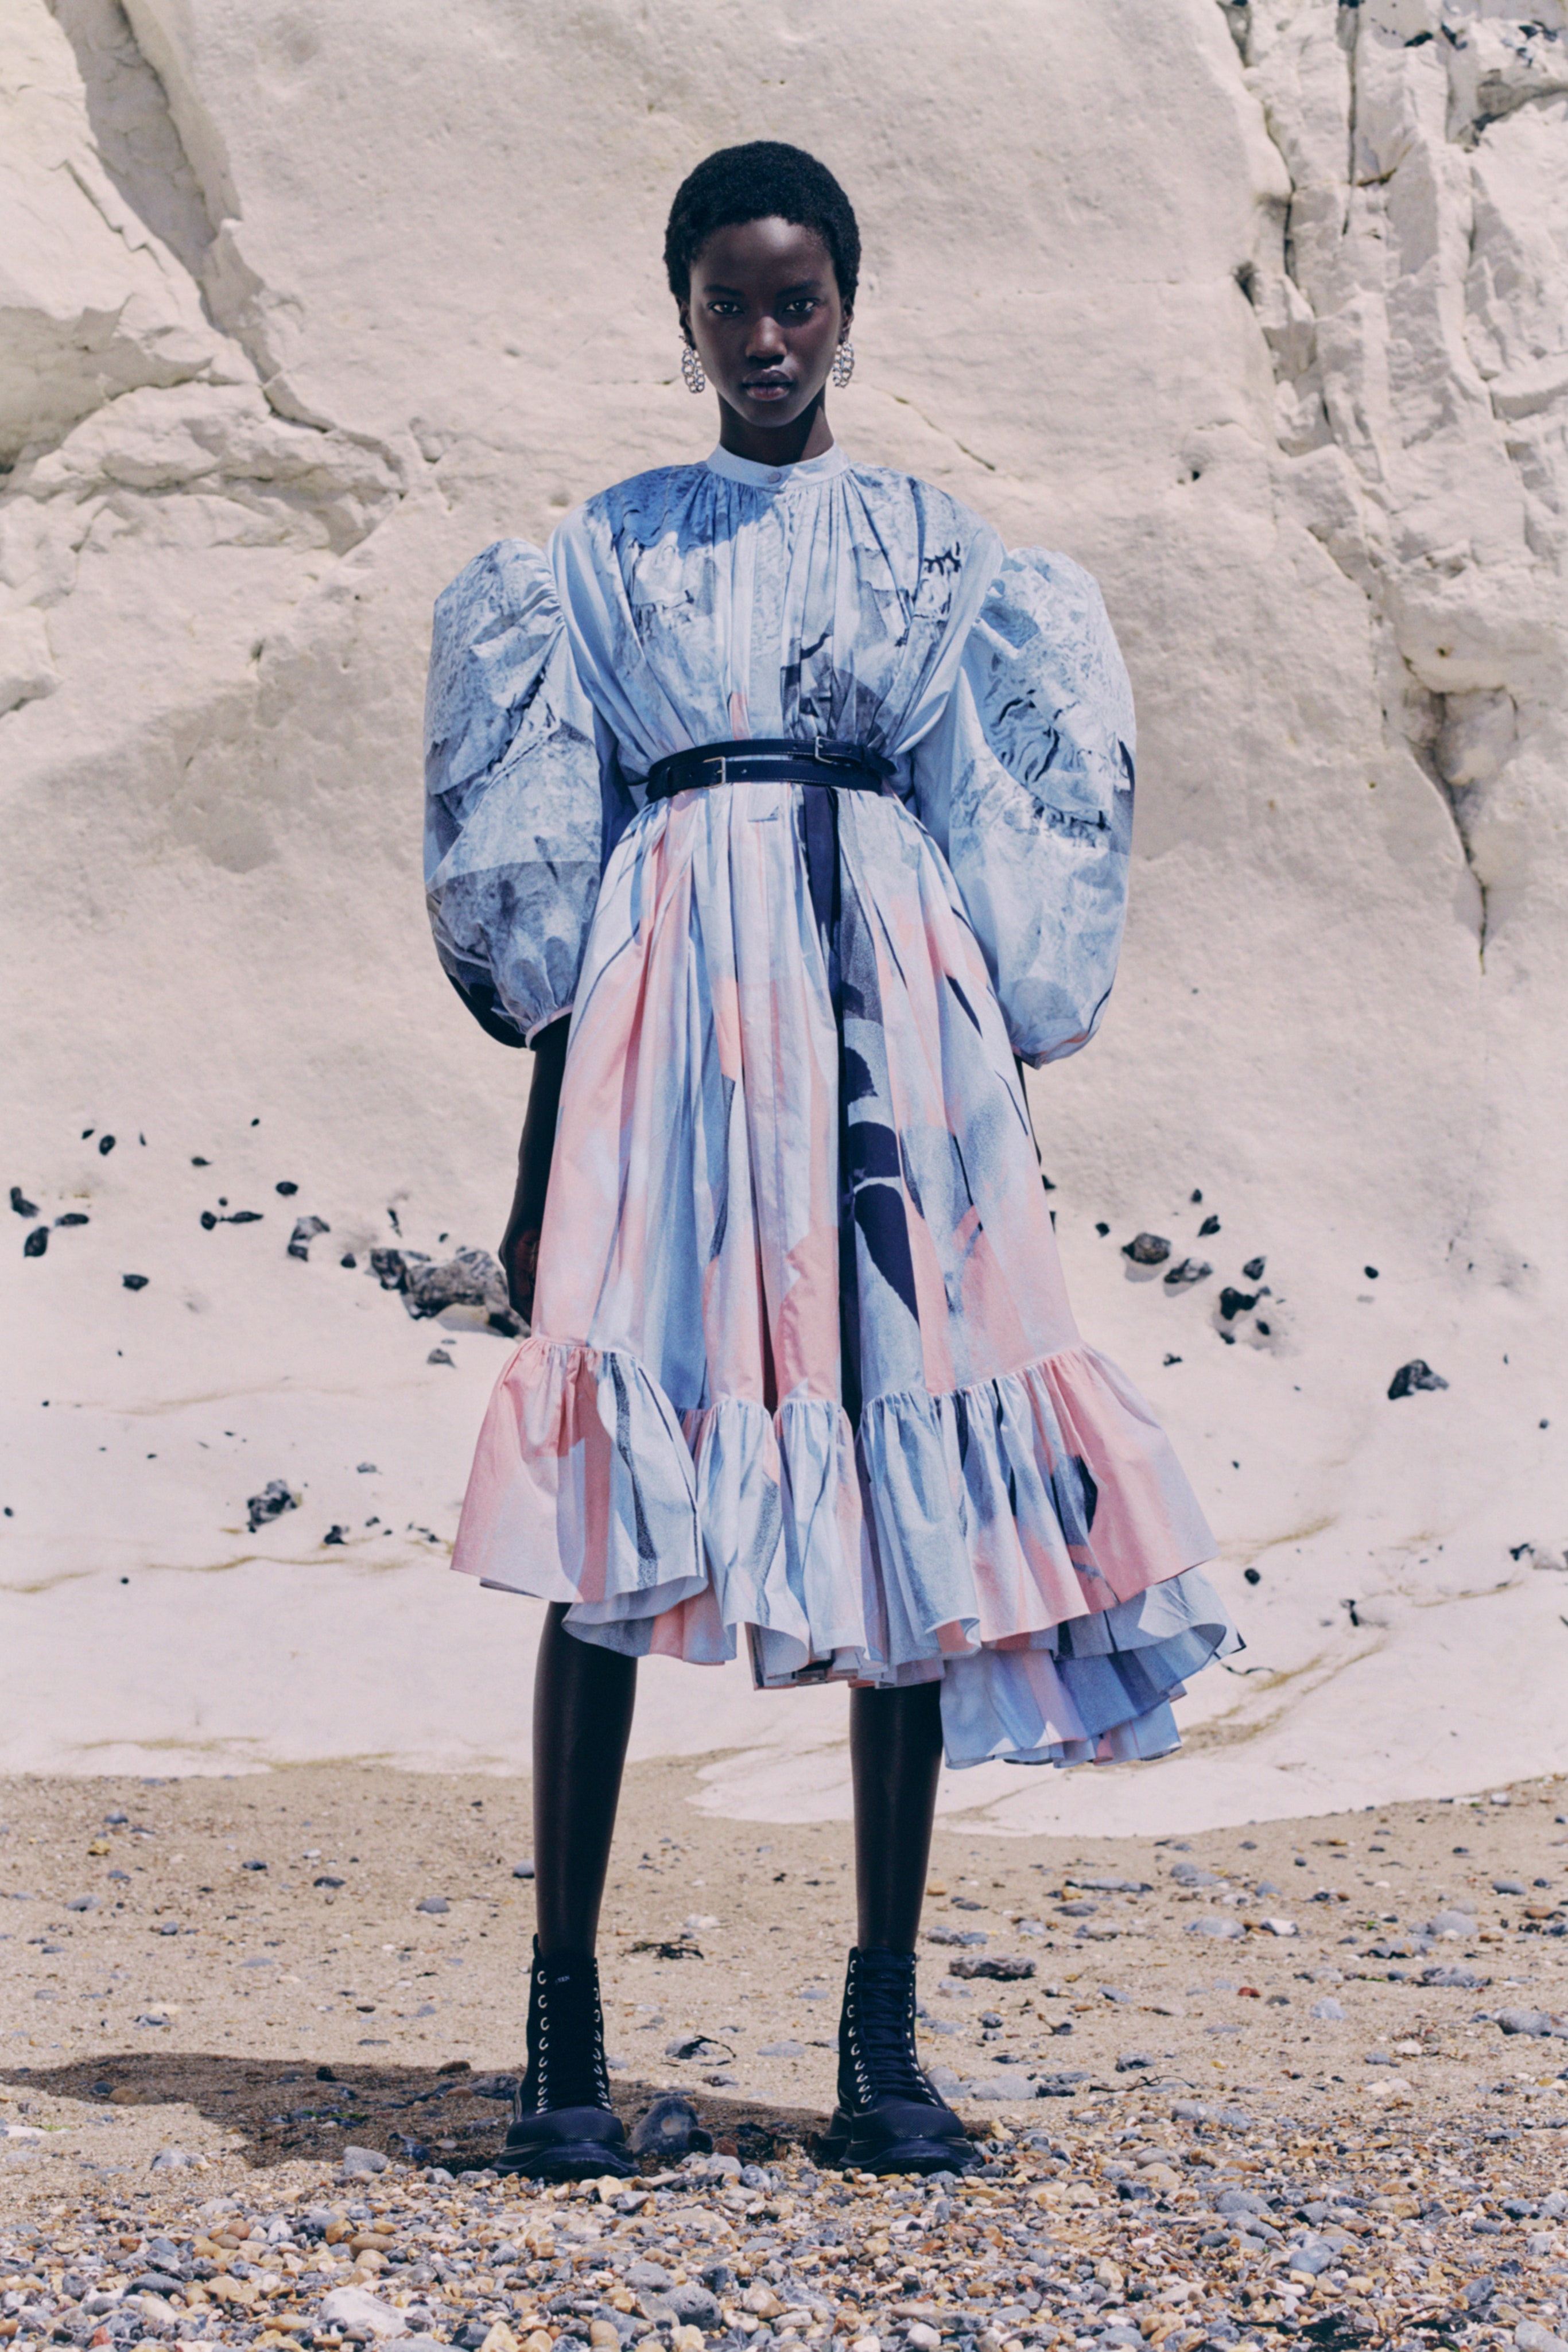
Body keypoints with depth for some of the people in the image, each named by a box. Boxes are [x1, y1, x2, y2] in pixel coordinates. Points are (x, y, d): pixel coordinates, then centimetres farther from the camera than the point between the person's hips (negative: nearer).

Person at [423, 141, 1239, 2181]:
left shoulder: (940, 548, 16)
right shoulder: (608, 549, 15)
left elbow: (1015, 863, 13)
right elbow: (548, 885, 10)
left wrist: (1009, 1123, 6)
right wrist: (535, 1162, 5)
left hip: (893, 1019, 1)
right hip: (673, 1014, 0)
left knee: (912, 1490, -2)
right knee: (613, 1488, -8)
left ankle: (886, 2029, 8)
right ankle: (565, 2021, 1)